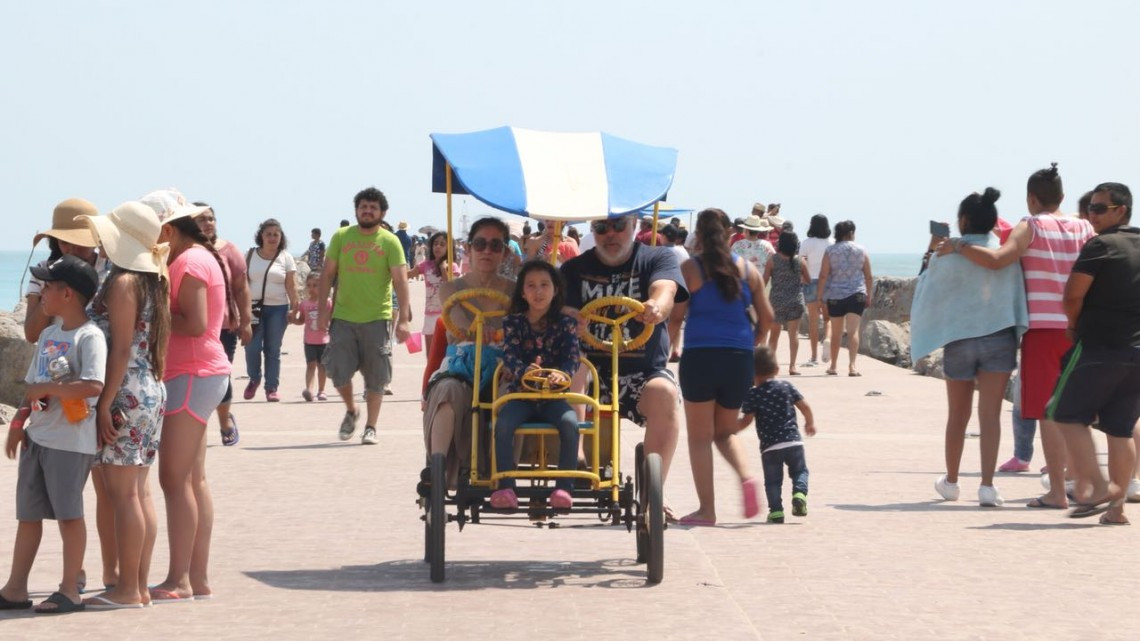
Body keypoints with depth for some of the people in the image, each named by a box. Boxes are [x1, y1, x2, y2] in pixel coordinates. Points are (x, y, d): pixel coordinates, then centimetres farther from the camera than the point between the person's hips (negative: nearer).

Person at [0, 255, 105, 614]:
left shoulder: (89, 336, -14)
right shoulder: (48, 334, 14)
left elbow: (93, 386, -26)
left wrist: (45, 388, -21)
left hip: (71, 440, -9)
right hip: (38, 436, 9)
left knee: (68, 512, -2)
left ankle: (70, 591, 6)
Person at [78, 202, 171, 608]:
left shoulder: (122, 283, -14)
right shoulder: (153, 281, 13)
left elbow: (121, 349, -18)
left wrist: (105, 403, -17)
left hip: (126, 395, -9)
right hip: (153, 392, 9)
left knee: (122, 494, -5)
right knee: (137, 493, 11)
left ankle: (127, 590, -3)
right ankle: (139, 586, 14)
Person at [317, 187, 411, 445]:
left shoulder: (390, 241, -1)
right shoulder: (341, 237, 5)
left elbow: (400, 280, -6)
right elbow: (328, 273, 8)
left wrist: (403, 318, -14)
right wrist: (323, 309, 0)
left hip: (377, 318, -2)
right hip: (343, 317, 2)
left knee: (376, 377, 2)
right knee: (338, 370, -2)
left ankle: (370, 427, 13)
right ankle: (351, 411, 25)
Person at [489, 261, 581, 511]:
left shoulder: (565, 323, 5)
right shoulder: (513, 322, 4)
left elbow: (572, 356, -7)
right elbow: (509, 355, -9)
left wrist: (563, 374, -31)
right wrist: (523, 372, -33)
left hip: (554, 394, 0)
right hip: (520, 392, 0)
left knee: (570, 423, -31)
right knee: (503, 424, -30)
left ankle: (564, 486, -25)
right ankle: (505, 487, -26)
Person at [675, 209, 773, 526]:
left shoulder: (690, 268, -3)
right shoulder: (747, 269, 6)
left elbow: (675, 312, -6)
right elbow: (766, 316, 10)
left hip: (700, 356, -4)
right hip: (740, 358, 4)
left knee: (700, 435, 6)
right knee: (725, 431, 19)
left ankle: (707, 509, 3)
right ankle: (747, 476, -9)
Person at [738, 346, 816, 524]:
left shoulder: (752, 394, -3)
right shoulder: (787, 387, 5)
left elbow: (746, 420, -7)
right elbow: (805, 407, 6)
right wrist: (810, 423, 24)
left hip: (769, 447, -1)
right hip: (793, 442, 2)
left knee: (772, 480, 8)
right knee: (800, 471, 17)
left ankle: (776, 510, -5)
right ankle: (799, 493, -9)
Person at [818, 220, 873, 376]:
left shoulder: (830, 251, 0)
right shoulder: (861, 250, 2)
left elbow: (823, 275, -5)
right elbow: (868, 276, 5)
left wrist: (820, 295, 2)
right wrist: (868, 295, 15)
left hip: (835, 295, 1)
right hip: (856, 295, -1)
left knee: (836, 333, 13)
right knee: (853, 330, -8)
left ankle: (833, 366, 23)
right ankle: (852, 365, -22)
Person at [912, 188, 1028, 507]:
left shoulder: (947, 255, -6)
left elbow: (928, 298, 4)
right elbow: (1017, 292, 3)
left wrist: (932, 261, 18)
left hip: (959, 340, 0)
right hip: (999, 336, 0)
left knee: (957, 415, 15)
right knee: (990, 414, -2)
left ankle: (951, 481, 30)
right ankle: (987, 485, -13)